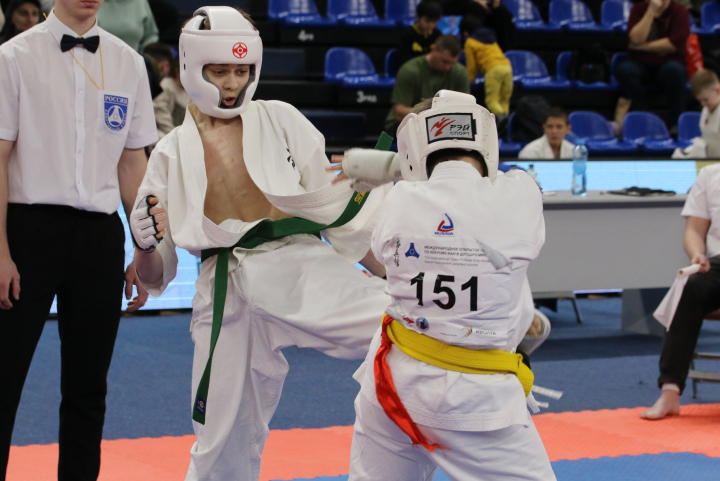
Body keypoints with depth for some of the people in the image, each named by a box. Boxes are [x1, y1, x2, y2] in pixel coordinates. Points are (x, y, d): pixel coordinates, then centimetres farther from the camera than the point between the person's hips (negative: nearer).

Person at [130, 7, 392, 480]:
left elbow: (339, 208, 10)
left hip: (302, 271, -1)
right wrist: (144, 245, -11)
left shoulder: (280, 120, 8)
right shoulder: (171, 154, 10)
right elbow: (155, 277, 12)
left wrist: (397, 280, 7)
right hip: (227, 295, 1)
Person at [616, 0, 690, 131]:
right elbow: (637, 39, -15)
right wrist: (651, 12, -20)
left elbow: (674, 44, -17)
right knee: (624, 70, -31)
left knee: (675, 69, -36)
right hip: (640, 64, 1)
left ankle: (676, 122, -27)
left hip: (668, 63, -1)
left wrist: (643, 46, -11)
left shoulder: (679, 12, -4)